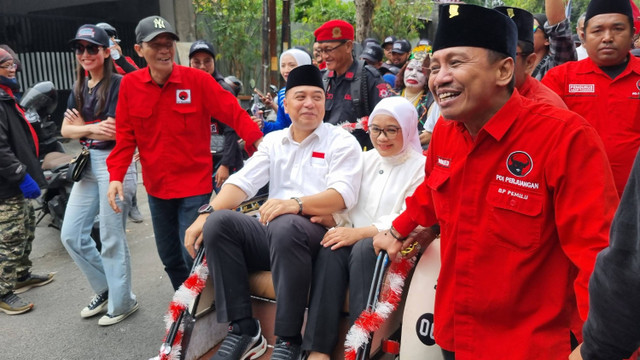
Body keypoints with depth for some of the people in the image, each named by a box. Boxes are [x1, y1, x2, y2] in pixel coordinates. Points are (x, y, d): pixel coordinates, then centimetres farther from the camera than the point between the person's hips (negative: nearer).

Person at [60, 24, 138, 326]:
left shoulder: (119, 85, -9)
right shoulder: (79, 89, 13)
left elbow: (118, 131, -18)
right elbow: (66, 130, 5)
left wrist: (82, 127, -4)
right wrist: (95, 128, -13)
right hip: (87, 164, 8)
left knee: (111, 239, 1)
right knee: (71, 235, 9)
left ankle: (122, 302, 19)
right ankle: (106, 289, 28)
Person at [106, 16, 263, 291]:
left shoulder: (198, 80, -11)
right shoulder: (129, 85, -2)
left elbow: (234, 114, -16)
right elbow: (125, 137, 1)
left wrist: (260, 145, -30)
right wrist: (116, 176, -8)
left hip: (195, 184, -4)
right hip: (156, 186, 4)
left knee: (193, 255, -3)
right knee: (169, 256, 17)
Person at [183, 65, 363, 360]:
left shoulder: (342, 142, 3)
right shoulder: (273, 140, 18)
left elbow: (343, 194, -13)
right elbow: (243, 181, 8)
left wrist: (296, 204, -30)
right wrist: (206, 212, -8)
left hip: (317, 234, -5)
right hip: (272, 231, 5)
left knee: (285, 226, -37)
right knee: (219, 222, -20)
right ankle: (243, 329, -13)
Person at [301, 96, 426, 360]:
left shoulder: (420, 168, -2)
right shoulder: (365, 159, 16)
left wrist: (358, 233, -21)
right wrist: (332, 217, -11)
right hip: (356, 238, 4)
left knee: (364, 249, -35)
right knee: (330, 249, -28)